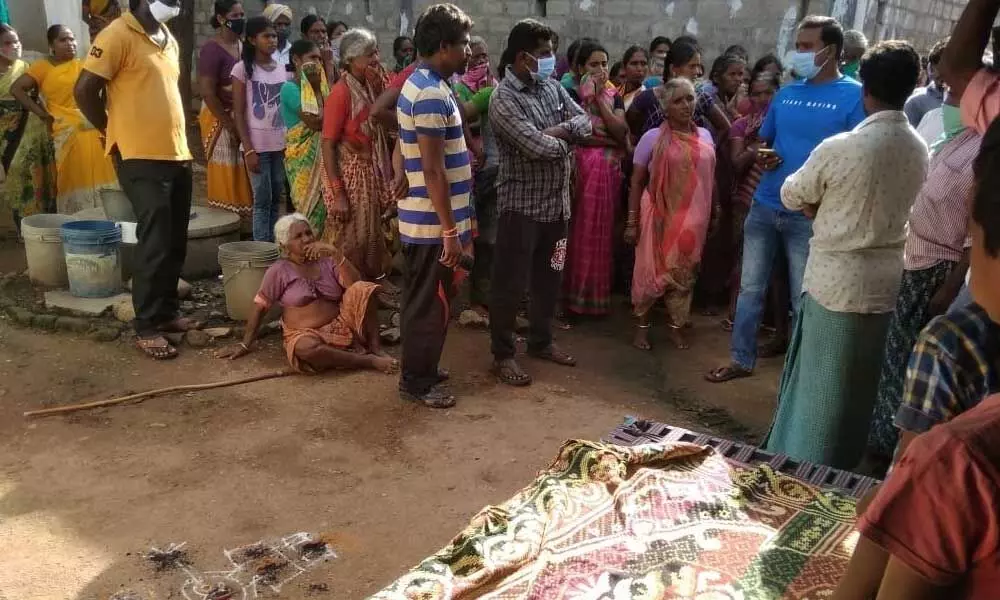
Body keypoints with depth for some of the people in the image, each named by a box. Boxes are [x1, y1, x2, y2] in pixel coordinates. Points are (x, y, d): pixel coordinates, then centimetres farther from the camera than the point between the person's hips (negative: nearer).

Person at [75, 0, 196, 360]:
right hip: (141, 157, -8)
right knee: (155, 242, -7)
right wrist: (112, 132, 0)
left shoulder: (168, 41, 16)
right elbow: (85, 90, -11)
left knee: (175, 242, 11)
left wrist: (176, 139, 15)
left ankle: (167, 312, 24)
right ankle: (146, 328, 2)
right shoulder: (118, 34, -9)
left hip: (177, 154, 8)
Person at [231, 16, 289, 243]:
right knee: (262, 200, -3)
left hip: (281, 143, 4)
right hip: (258, 145, -4)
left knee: (277, 199, 6)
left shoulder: (282, 68, 10)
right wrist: (248, 149, -12)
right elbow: (238, 113, -6)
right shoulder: (242, 69, -4)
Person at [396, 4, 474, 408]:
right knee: (431, 303, 2)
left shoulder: (421, 83, 12)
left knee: (422, 300, 19)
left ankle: (419, 370, 32)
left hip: (422, 218, 10)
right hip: (433, 222, -10)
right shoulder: (431, 92, -21)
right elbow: (433, 171, -23)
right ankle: (417, 382, 14)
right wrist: (450, 230, -21)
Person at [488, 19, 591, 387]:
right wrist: (566, 142, -5)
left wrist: (560, 129, -15)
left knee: (549, 278, 18)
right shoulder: (503, 100, -16)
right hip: (522, 204, -8)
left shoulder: (552, 87, 9)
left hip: (557, 201, 8)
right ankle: (502, 354, 13)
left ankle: (541, 341, 34)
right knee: (511, 283, 1)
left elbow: (585, 122, 4)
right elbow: (537, 147, -25)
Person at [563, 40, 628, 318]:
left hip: (609, 170, 4)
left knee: (601, 231, 8)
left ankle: (597, 294, 20)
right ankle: (573, 294, 10)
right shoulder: (571, 93, 0)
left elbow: (620, 132, -3)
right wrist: (587, 95, -12)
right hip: (579, 166, -3)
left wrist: (600, 98, -6)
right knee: (578, 230, -1)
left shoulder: (614, 95, 12)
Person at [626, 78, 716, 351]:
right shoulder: (653, 138, -6)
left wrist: (714, 214, 13)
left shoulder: (705, 136, 7)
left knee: (685, 273, 10)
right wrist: (632, 222, -7)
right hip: (660, 217, -3)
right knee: (652, 270, 3)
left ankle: (676, 324, 25)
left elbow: (710, 178, 15)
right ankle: (642, 324, 20)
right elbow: (636, 182, -4)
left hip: (693, 219, 4)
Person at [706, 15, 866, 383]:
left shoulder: (854, 96, -5)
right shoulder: (786, 94, 11)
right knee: (750, 288, 10)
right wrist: (762, 157, -3)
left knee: (804, 299, 4)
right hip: (764, 206, 5)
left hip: (810, 214, -5)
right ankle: (741, 361, 23)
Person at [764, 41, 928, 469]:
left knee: (818, 383, 8)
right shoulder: (920, 152, -1)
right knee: (858, 386, 19)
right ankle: (840, 466, 34)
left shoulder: (840, 148, -17)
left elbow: (792, 197, -2)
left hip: (836, 278, -5)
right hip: (885, 281, 5)